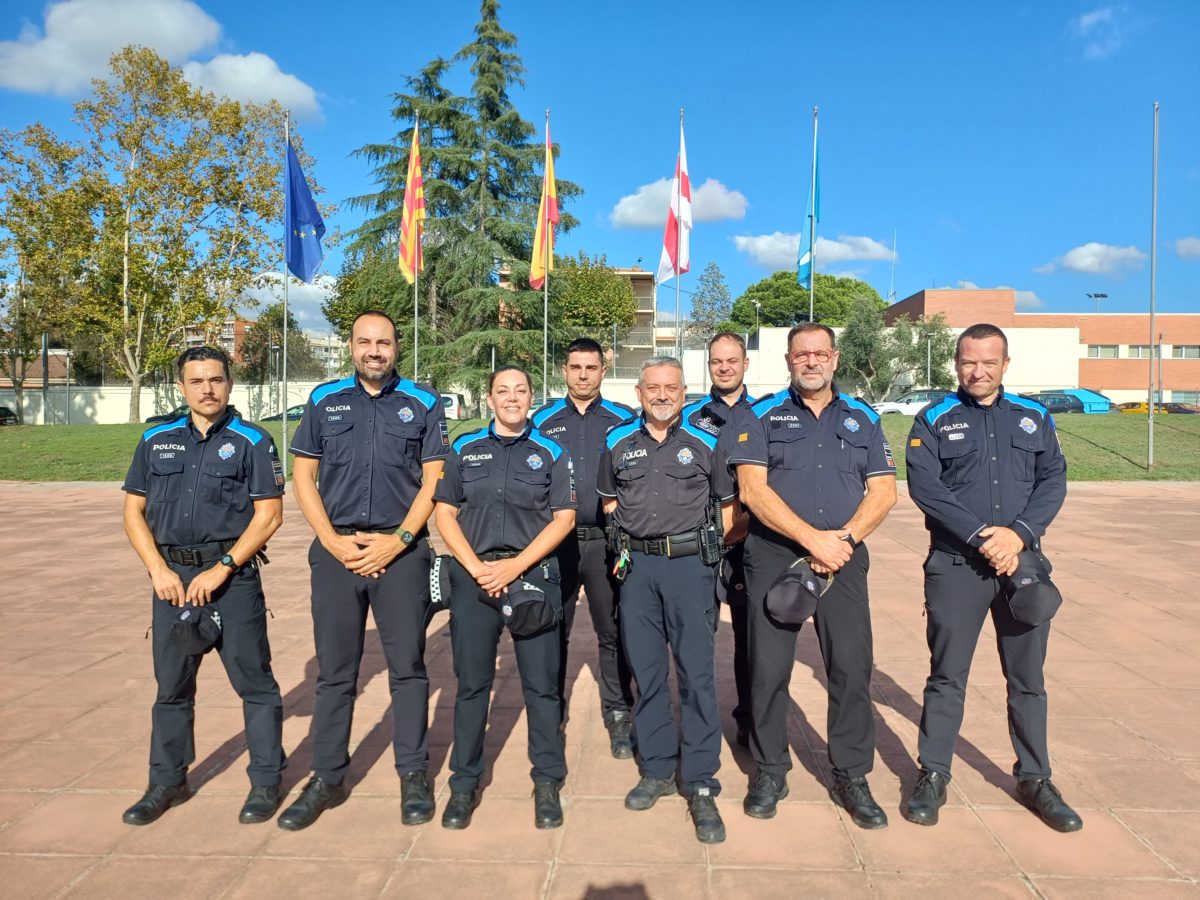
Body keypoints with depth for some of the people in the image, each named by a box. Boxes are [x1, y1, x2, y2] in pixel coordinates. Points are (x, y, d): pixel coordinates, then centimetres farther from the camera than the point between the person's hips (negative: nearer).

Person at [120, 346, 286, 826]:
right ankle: (166, 782, 29)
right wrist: (160, 571, -3)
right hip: (172, 576, 4)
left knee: (254, 682, 1)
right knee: (171, 684, 13)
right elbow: (134, 511, 10)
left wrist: (221, 569, -13)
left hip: (233, 575, -4)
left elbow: (269, 514, -7)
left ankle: (265, 782, 15)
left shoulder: (252, 442, -2)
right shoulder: (156, 441, 10)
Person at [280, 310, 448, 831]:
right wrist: (333, 540, -5)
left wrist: (398, 540, -9)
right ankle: (327, 778, 22)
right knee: (334, 670, 9)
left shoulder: (422, 404, 4)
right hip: (336, 550, 2)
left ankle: (413, 775, 19)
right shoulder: (324, 400, 8)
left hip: (400, 551, -1)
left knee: (407, 667, 5)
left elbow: (433, 480, 1)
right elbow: (303, 476, 7)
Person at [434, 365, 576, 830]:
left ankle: (548, 782, 18)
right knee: (471, 682, 7)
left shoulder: (550, 452, 5)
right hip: (473, 577, 1)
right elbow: (445, 513, 6)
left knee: (541, 683, 3)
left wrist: (516, 565, -10)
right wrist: (477, 567, -7)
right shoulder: (465, 450, 9)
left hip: (533, 576, -1)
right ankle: (464, 783, 21)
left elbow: (564, 517, 0)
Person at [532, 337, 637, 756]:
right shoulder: (544, 420, 9)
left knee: (613, 632, 2)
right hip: (556, 540, 2)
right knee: (553, 631, 9)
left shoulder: (623, 420, 5)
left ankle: (618, 715, 14)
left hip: (605, 541, -1)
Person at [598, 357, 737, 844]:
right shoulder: (618, 442, 10)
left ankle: (700, 785, 6)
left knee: (697, 675, -3)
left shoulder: (704, 442, 3)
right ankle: (657, 770, 24)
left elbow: (727, 503, 10)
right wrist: (625, 541, 8)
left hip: (689, 563, -2)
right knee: (646, 672, 10)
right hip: (637, 565, 3)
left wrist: (710, 549, 3)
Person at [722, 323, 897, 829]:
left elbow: (883, 492, 6)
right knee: (768, 667, 2)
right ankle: (770, 771, 20)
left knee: (853, 667, 1)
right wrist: (812, 538, -14)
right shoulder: (763, 416, 5)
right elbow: (753, 489, -7)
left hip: (843, 559, 2)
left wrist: (845, 538, -10)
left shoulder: (862, 419, 13)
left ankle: (851, 777, 18)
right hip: (773, 558, -2)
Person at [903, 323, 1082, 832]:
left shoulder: (1033, 418, 11)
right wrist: (980, 536, -18)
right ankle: (933, 776, 17)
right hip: (955, 566, -3)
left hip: (1022, 563, 3)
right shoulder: (934, 421, 2)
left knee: (1028, 677, 12)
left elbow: (1053, 481, 2)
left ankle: (1034, 779, 27)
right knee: (947, 676, 4)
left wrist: (1018, 533, -14)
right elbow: (925, 486, -10)